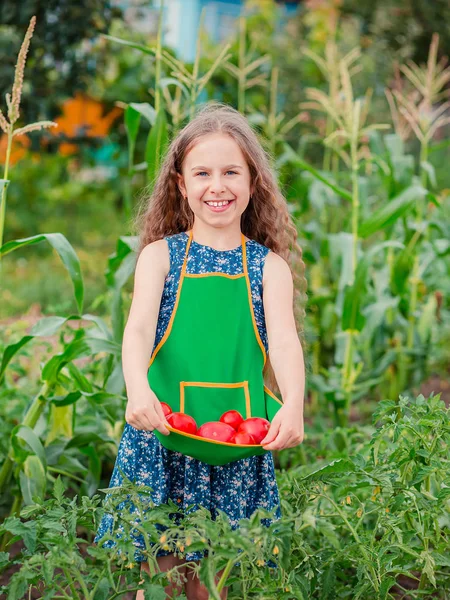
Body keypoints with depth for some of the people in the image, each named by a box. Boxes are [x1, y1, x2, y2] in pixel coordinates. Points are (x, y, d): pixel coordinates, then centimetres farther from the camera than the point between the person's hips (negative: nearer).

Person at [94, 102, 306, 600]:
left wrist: (293, 405, -29)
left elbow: (284, 339, -10)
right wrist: (138, 388, -31)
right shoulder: (160, 255, 2)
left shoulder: (268, 265, 3)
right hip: (163, 429, 0)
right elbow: (138, 328, -11)